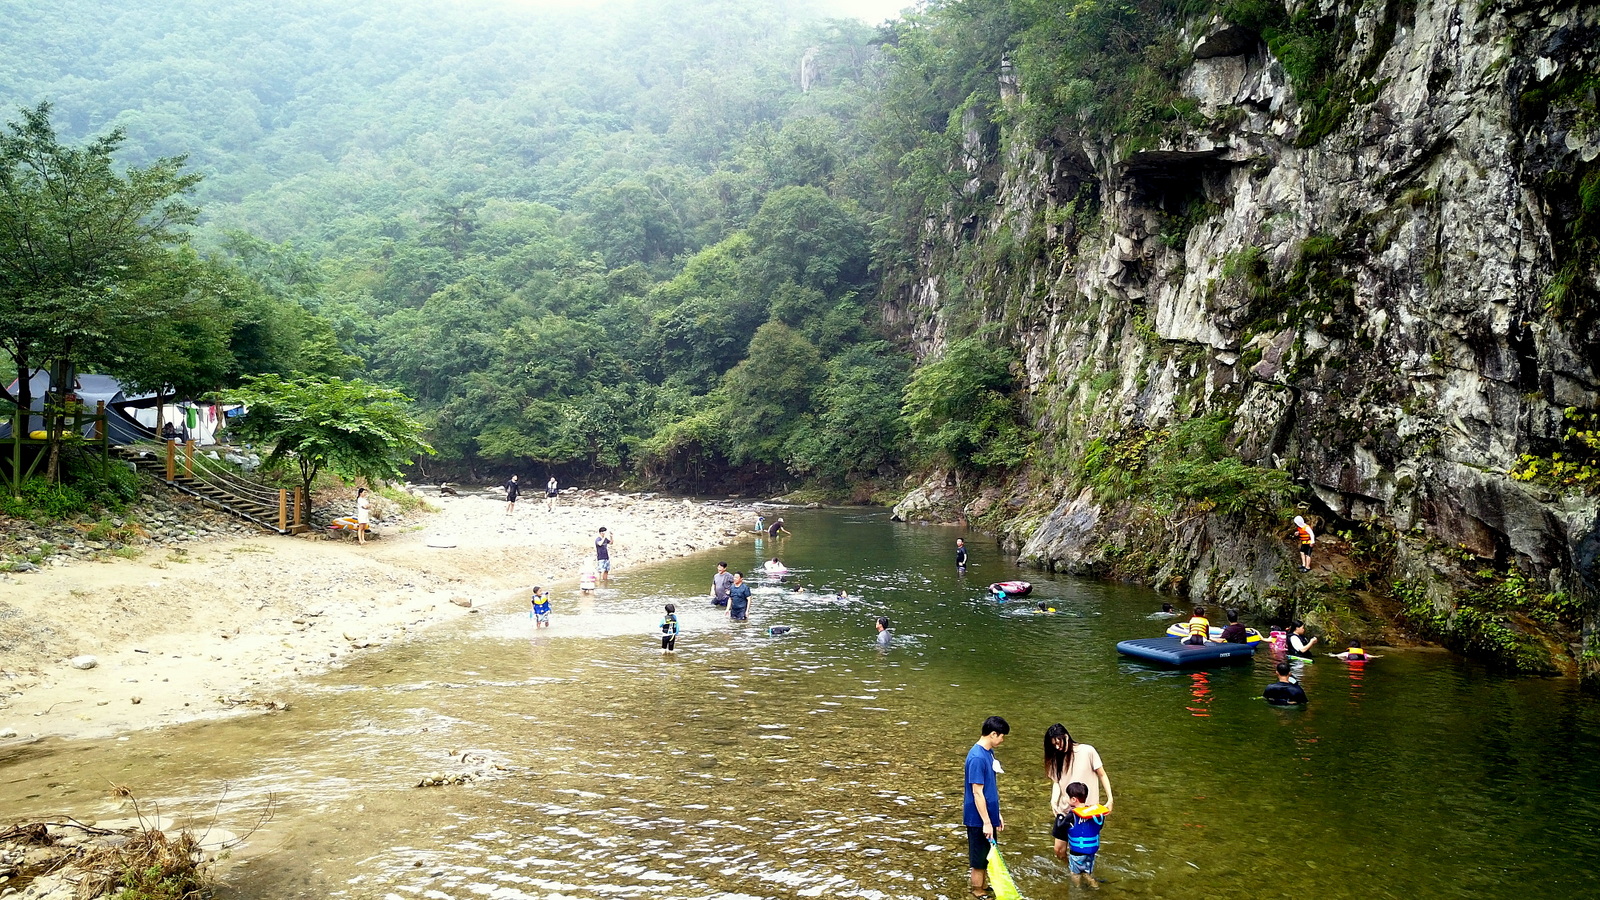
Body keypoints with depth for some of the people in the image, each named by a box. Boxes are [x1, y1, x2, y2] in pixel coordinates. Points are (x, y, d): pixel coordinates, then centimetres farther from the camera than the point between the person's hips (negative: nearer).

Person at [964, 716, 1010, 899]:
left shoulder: (989, 753, 5)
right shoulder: (977, 758, -25)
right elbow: (977, 792, -24)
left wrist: (997, 814, 17)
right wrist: (986, 822, -21)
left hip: (989, 815, 9)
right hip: (979, 819, -9)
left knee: (987, 855, 21)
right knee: (979, 858, 5)